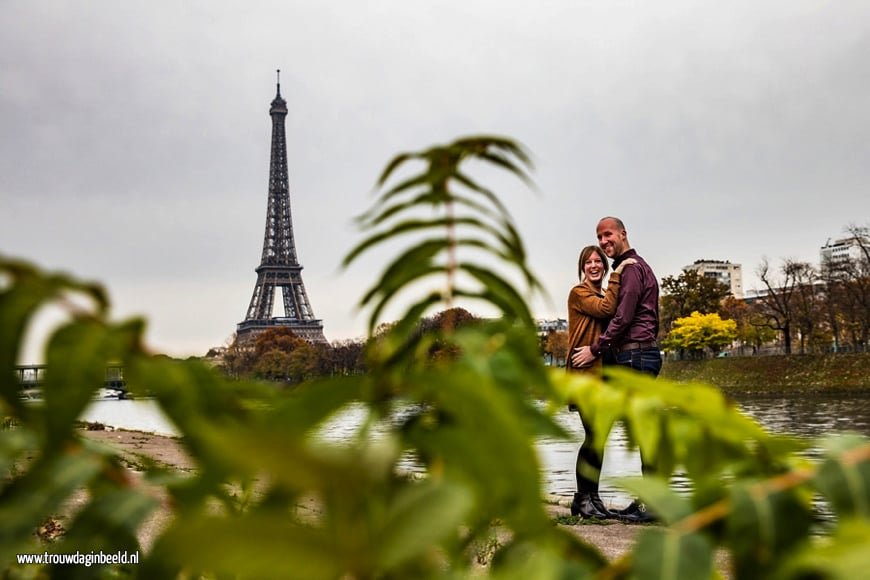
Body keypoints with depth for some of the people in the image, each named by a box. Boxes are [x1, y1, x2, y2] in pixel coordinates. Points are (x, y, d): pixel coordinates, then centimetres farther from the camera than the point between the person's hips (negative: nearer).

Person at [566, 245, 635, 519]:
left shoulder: (604, 295, 21)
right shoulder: (579, 293, -3)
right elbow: (605, 309, -20)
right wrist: (617, 275, -16)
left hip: (603, 371, 8)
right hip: (585, 371, -8)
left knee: (599, 436, 8)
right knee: (594, 435, -11)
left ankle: (591, 497, 14)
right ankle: (583, 498, -3)